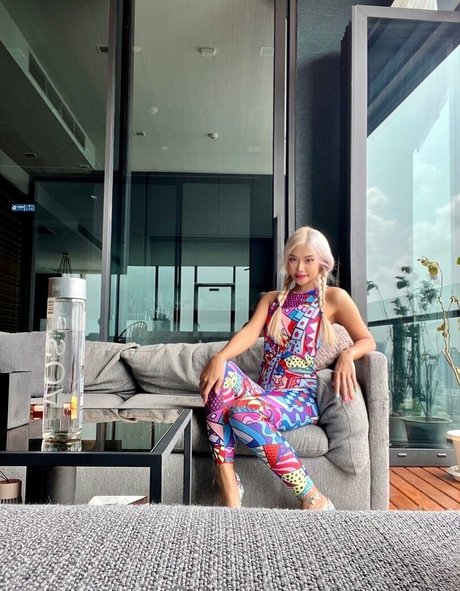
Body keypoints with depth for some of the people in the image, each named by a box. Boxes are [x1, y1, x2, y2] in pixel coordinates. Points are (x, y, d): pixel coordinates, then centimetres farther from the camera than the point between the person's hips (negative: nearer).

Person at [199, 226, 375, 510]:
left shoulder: (334, 297, 7)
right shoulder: (271, 299, 17)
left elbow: (368, 341, 5)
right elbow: (250, 332, -1)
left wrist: (347, 355, -20)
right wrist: (219, 357, -23)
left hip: (302, 398, -4)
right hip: (265, 393, 4)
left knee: (244, 413, -36)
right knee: (222, 372, -29)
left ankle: (314, 498, -22)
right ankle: (228, 490, -29)